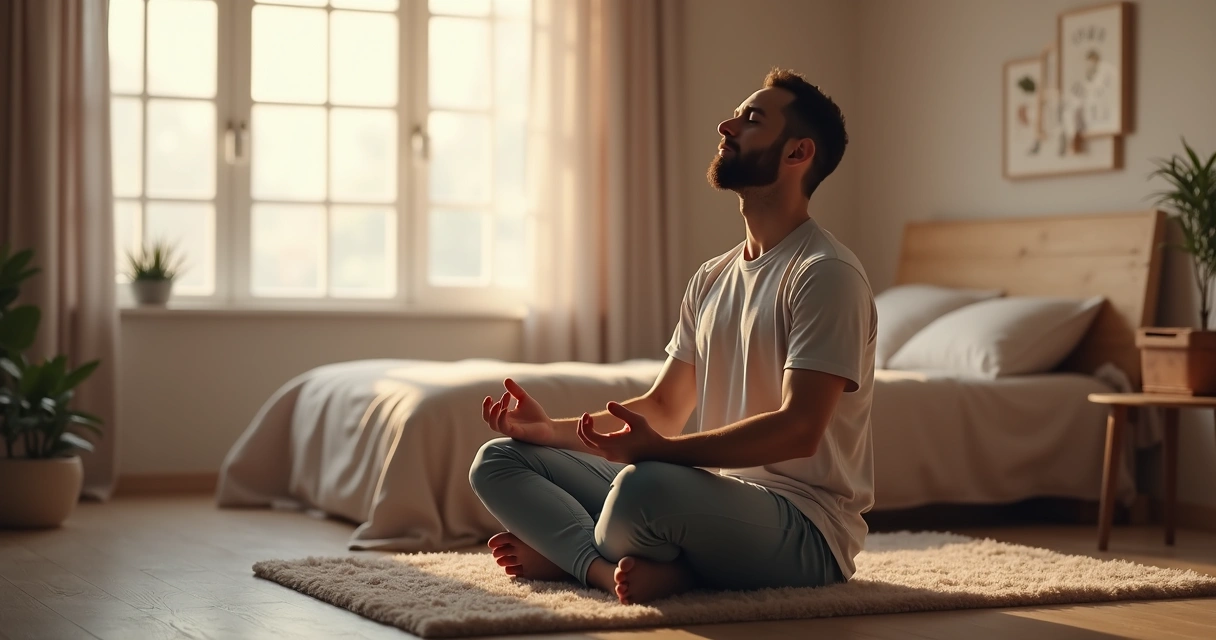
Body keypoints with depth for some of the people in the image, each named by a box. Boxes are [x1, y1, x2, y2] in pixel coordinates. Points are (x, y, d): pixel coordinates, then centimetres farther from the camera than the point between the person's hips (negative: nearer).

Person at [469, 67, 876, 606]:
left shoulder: (826, 275, -12)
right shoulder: (712, 279, 16)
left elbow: (797, 430, -22)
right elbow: (664, 409, 18)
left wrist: (655, 449, -32)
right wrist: (551, 429, 3)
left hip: (808, 527, -9)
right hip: (718, 496, 9)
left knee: (645, 485, -40)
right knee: (498, 462, 2)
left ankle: (570, 553, -9)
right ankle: (619, 569, -19)